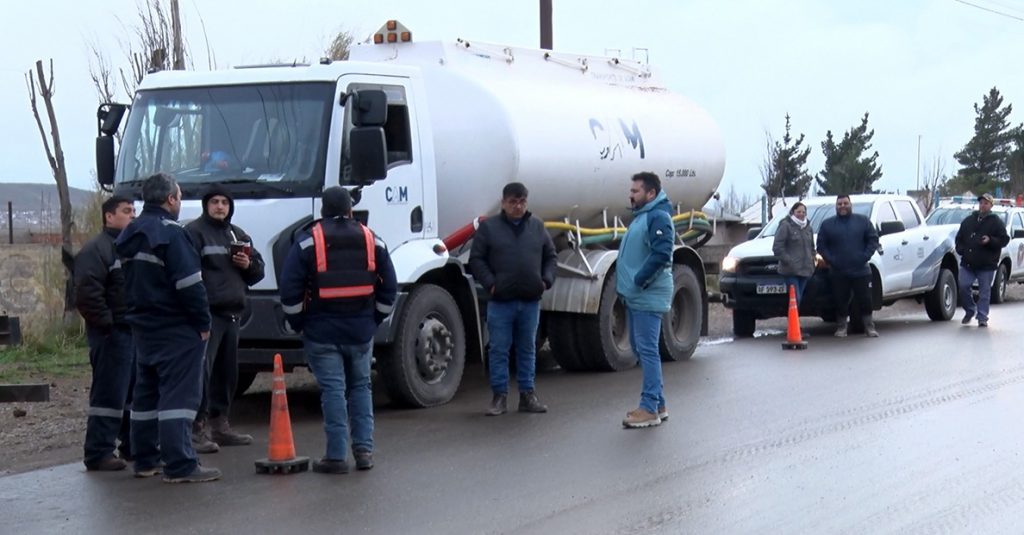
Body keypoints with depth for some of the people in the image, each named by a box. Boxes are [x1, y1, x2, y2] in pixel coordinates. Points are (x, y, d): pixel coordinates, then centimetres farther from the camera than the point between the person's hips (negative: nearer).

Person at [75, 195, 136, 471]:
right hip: (114, 333, -9)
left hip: (138, 331, 9)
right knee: (110, 394, -10)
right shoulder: (96, 249, -9)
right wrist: (106, 322, -19)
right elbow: (86, 293, -20)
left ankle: (133, 446, 24)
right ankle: (98, 453, -7)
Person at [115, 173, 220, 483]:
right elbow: (189, 283, -20)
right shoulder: (169, 233, -16)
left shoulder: (129, 235, 13)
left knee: (146, 393, 16)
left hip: (143, 326, 9)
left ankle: (145, 460, 21)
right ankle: (179, 466, -13)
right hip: (176, 329, -9)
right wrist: (203, 321, -13)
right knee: (178, 394, -9)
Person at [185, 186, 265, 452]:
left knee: (228, 371, 13)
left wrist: (249, 265, 1)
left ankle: (219, 423, 23)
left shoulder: (238, 235, 22)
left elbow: (258, 271, 25)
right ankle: (197, 428, -15)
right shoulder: (194, 232, -3)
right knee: (202, 370, -14)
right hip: (206, 313, -8)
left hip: (231, 313, 8)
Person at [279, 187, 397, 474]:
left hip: (322, 332, -3)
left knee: (333, 390, -2)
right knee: (361, 387, 15)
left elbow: (290, 289, -6)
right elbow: (389, 288, 9)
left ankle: (337, 455, -3)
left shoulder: (308, 241, -4)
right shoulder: (372, 240, 7)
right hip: (361, 331, 3)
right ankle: (364, 449, 11)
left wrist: (298, 323, 5)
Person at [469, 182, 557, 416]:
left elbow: (550, 256, 17)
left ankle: (527, 395, 17)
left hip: (530, 301, 3)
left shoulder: (537, 227, 10)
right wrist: (490, 283, -11)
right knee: (499, 350, 0)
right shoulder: (488, 227, 0)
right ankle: (499, 397, 7)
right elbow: (476, 259, -1)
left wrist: (546, 280, 2)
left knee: (527, 349, 10)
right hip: (501, 302, -3)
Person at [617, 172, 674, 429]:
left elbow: (661, 254, -24)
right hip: (635, 297, 11)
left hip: (648, 298, -11)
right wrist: (627, 283, 15)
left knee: (647, 350, -9)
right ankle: (658, 404, 22)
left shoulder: (658, 217, -14)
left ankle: (650, 409, -7)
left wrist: (639, 280, -20)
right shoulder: (641, 216, 18)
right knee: (640, 348, 15)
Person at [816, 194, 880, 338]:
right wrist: (830, 260, -9)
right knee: (841, 302, 2)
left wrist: (865, 256, -8)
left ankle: (869, 326, 10)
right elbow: (821, 245, 5)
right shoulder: (827, 224, 7)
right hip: (838, 273, 0)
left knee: (865, 300, 2)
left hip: (861, 271, 0)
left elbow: (873, 239, 5)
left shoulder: (863, 221, 8)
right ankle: (841, 327, 11)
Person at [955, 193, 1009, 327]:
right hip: (967, 263, 3)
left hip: (987, 265, -3)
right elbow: (959, 238, 21)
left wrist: (990, 241, -18)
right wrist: (961, 250, 2)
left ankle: (982, 318, 5)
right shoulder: (968, 220, 15)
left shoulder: (996, 222, 3)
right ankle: (970, 310, 16)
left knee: (984, 292, -1)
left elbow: (1004, 240, -2)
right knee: (963, 286, -5)